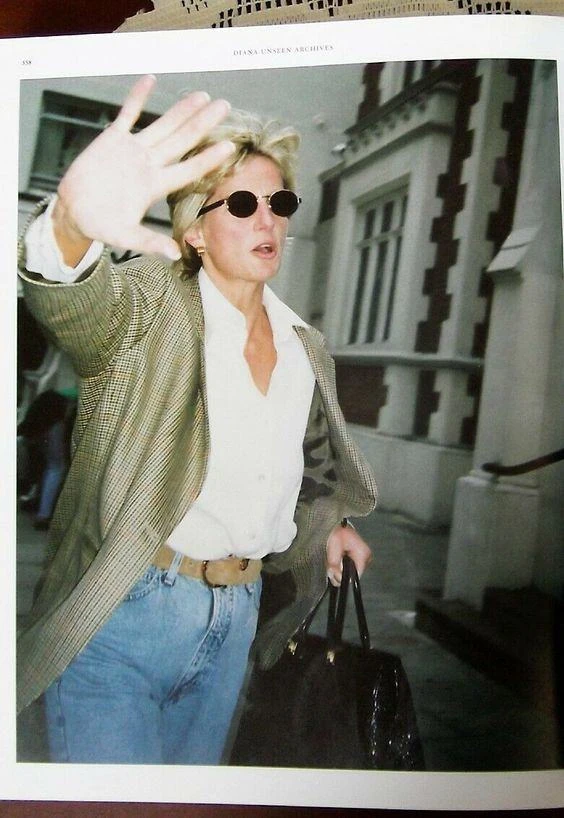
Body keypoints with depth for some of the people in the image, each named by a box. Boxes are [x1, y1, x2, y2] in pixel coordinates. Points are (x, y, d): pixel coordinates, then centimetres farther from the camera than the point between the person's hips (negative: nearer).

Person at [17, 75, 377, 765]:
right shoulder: (155, 304, -8)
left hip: (236, 620, 6)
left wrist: (324, 525, 12)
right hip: (119, 617, -5)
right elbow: (73, 299, -33)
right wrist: (73, 225, -53)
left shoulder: (308, 351, 9)